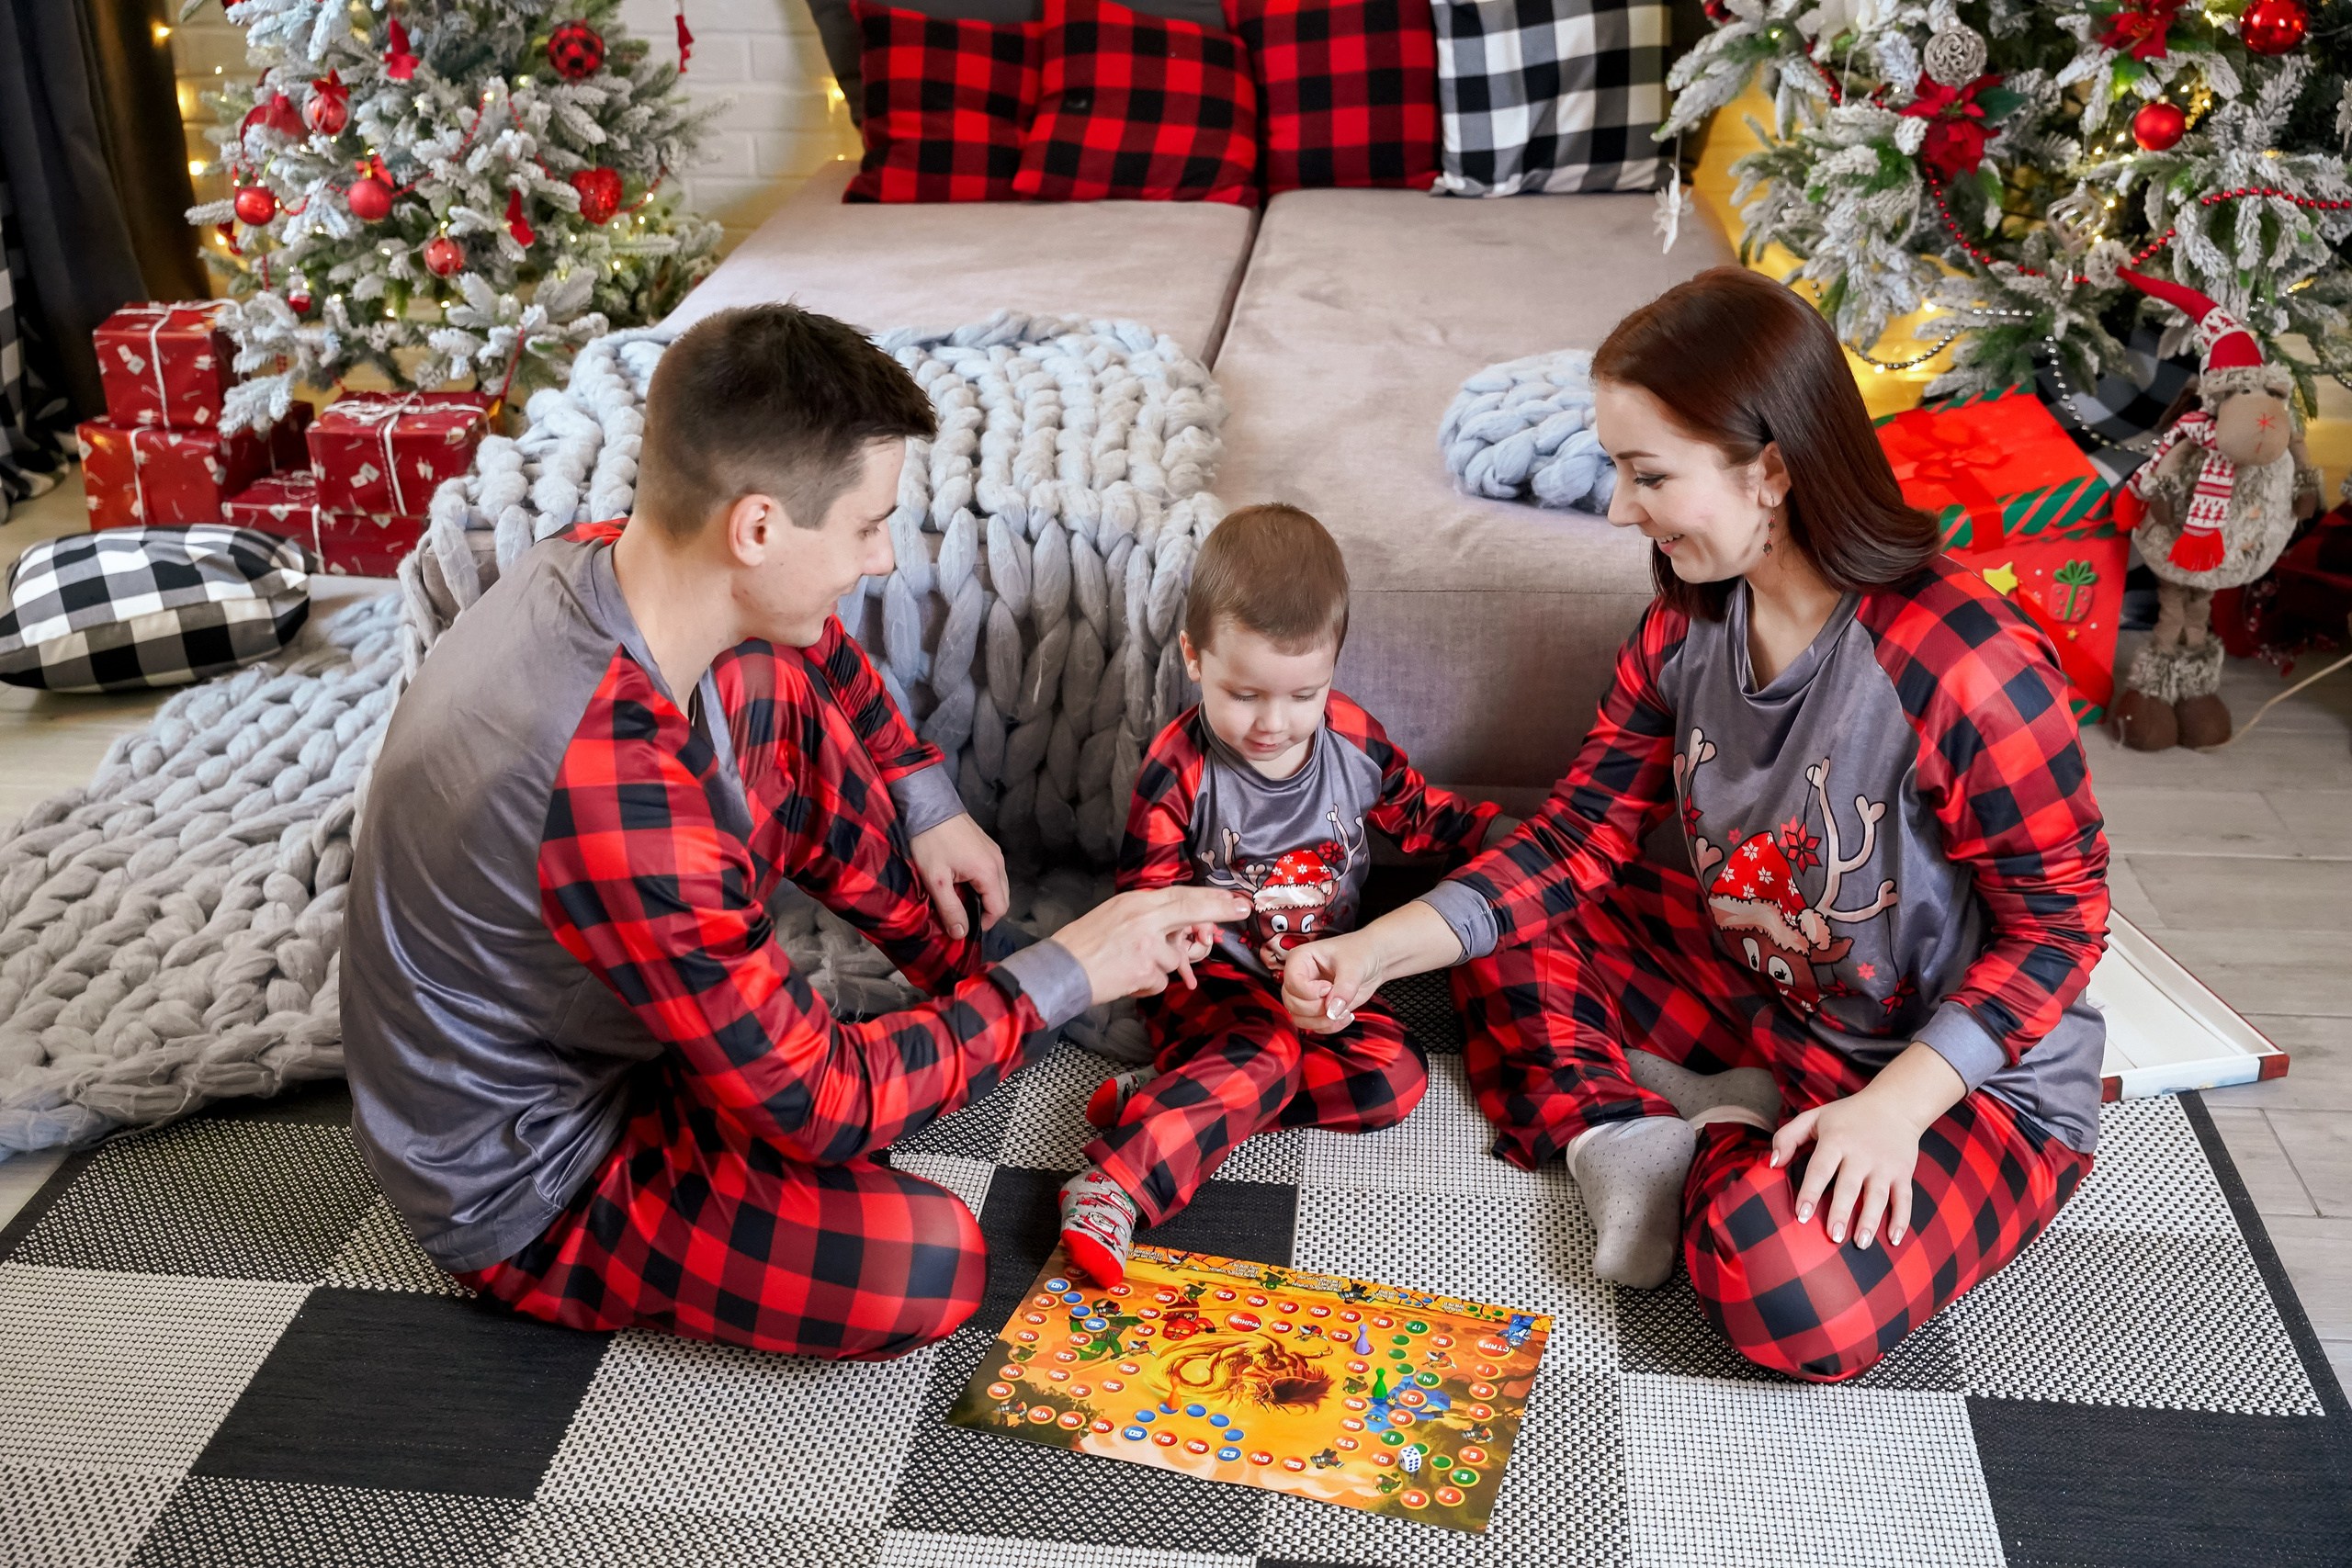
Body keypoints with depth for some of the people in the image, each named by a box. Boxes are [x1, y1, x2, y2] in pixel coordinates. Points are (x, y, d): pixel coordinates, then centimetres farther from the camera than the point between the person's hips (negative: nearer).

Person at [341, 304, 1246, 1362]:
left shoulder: (600, 561, -14)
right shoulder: (617, 803, -40)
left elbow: (819, 650, 11)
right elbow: (820, 1108, -28)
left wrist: (925, 804, 6)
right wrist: (1063, 977, -20)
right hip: (527, 1190, -8)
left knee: (779, 694, 3)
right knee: (930, 1268, -24)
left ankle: (970, 970, 15)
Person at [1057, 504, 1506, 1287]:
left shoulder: (1354, 739, -4)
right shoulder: (1178, 768, -14)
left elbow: (1415, 813, 14)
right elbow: (1145, 891, -6)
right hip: (1217, 974, -5)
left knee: (1394, 1075, -18)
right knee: (1265, 1054, -33)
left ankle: (1177, 1095, -21)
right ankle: (1113, 1183, -43)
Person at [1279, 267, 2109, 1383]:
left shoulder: (1964, 663, -29)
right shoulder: (1687, 627, -6)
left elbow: (2056, 922, -20)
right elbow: (1578, 836, -3)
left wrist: (1894, 1104, -30)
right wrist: (1376, 952, -15)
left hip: (1972, 1071, -7)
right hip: (1759, 1000, 7)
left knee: (1791, 1290, -33)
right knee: (1512, 929, 2)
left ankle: (1718, 1152, -2)